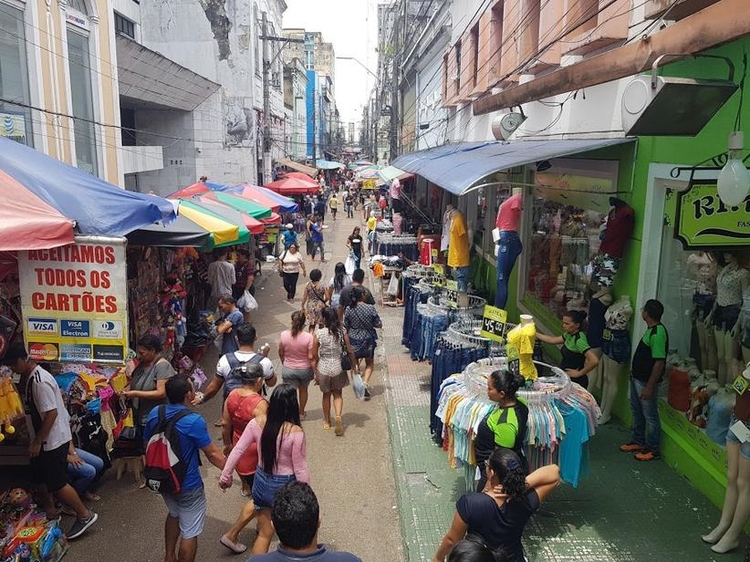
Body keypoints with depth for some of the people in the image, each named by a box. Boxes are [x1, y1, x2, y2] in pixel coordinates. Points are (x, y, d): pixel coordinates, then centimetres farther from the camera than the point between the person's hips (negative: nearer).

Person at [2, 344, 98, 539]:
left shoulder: (40, 382, -25)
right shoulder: (30, 377, 7)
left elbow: (51, 413, -26)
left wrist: (37, 441, -21)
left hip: (54, 440, -10)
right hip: (44, 439, 10)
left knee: (57, 483, -2)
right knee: (40, 477, 21)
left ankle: (85, 515, 9)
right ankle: (49, 511, 38)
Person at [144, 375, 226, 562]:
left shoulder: (155, 413, -8)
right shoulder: (194, 421, -27)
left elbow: (147, 444, 7)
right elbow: (212, 454, -19)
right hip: (187, 485, -7)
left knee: (174, 514, 33)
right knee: (190, 532, 11)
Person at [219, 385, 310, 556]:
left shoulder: (256, 423, -11)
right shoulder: (295, 432, -24)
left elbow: (237, 451, -3)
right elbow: (300, 469, -16)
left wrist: (225, 476, 11)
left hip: (262, 482, 4)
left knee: (264, 534, 22)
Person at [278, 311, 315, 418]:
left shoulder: (284, 335, -16)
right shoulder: (308, 337, -23)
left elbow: (281, 353, -1)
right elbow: (311, 357, -19)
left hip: (288, 369, 0)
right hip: (305, 369, 0)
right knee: (303, 390, 25)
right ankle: (301, 413, 43)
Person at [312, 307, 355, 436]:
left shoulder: (318, 334, -14)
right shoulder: (342, 332, -10)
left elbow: (314, 356, -9)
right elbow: (350, 351, -4)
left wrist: (315, 372, 1)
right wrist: (355, 365, 10)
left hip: (323, 368, -1)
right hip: (338, 368, 1)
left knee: (326, 394, 20)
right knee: (337, 394, 19)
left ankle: (327, 421, 35)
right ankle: (338, 416, -5)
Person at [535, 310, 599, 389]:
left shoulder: (579, 340, -24)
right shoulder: (570, 335, 3)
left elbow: (594, 361, -32)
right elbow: (553, 340, 17)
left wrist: (579, 373, -19)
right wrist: (535, 334, 16)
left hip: (575, 381, -8)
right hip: (567, 378, 8)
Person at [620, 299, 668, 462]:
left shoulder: (658, 333, -25)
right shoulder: (651, 329, 5)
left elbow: (659, 362, -26)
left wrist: (649, 387, -24)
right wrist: (634, 372, 22)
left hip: (646, 382, -10)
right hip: (637, 378, 10)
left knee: (650, 416, 5)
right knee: (637, 412, 21)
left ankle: (653, 449, 19)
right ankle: (639, 442, 36)